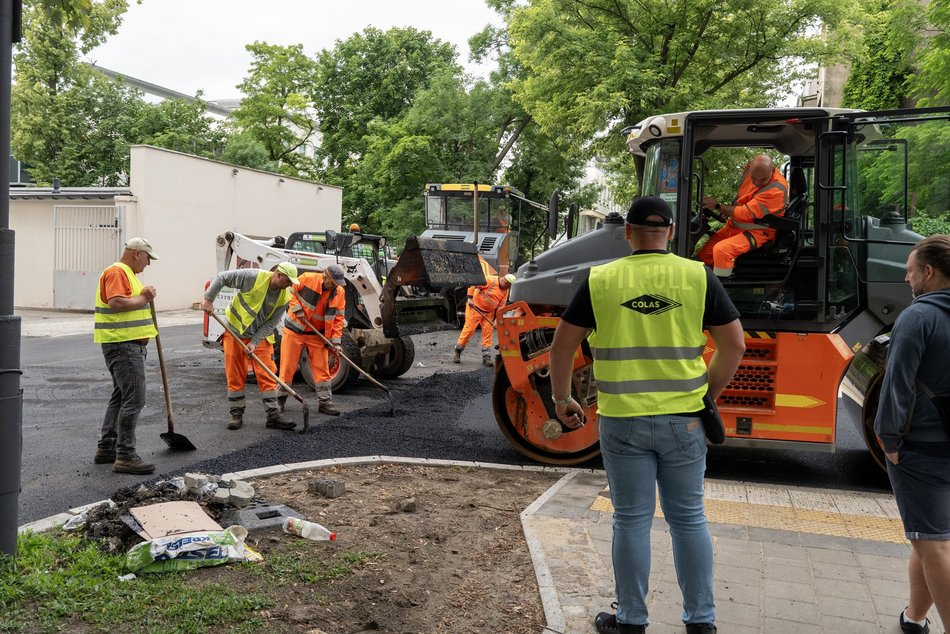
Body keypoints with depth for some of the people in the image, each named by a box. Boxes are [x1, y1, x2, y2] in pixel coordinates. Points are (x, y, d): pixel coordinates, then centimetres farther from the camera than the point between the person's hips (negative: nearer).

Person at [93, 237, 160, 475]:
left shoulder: (128, 273, 20)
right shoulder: (117, 272, -13)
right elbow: (116, 303, -27)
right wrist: (143, 298, -15)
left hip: (130, 344, 11)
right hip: (123, 345, -11)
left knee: (121, 396, 16)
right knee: (134, 399, -12)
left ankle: (106, 448, 25)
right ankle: (125, 456, -10)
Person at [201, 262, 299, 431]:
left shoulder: (284, 297, -10)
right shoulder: (253, 277, -21)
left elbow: (271, 323, -9)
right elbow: (222, 277, -13)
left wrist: (254, 342, -16)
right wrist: (208, 299, -17)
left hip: (261, 337, 3)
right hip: (235, 332, -3)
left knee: (267, 376, -2)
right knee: (235, 377, 3)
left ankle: (273, 416, 1)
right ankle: (236, 414, 14)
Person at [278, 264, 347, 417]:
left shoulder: (339, 293, -6)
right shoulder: (307, 279, -16)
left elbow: (338, 318, -3)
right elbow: (290, 292, -5)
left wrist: (336, 341, -9)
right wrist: (297, 310, -17)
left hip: (317, 335, 3)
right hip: (294, 329, -3)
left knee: (322, 368, 2)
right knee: (287, 366, 1)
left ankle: (326, 402, 10)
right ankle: (279, 400, 15)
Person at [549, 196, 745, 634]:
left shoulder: (600, 280, -3)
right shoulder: (698, 277, -1)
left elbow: (562, 346, 0)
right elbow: (734, 344, 1)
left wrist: (561, 400, 13)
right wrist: (707, 394, 13)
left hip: (623, 421, -1)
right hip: (683, 420, 1)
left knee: (632, 520, 10)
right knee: (688, 518, 14)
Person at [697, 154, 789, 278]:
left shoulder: (777, 189, -26)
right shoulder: (750, 167, -4)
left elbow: (746, 213, -25)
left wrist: (718, 206, -16)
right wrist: (728, 211, 5)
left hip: (757, 232, -8)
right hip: (734, 225, 8)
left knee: (721, 250, -30)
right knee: (705, 254, 2)